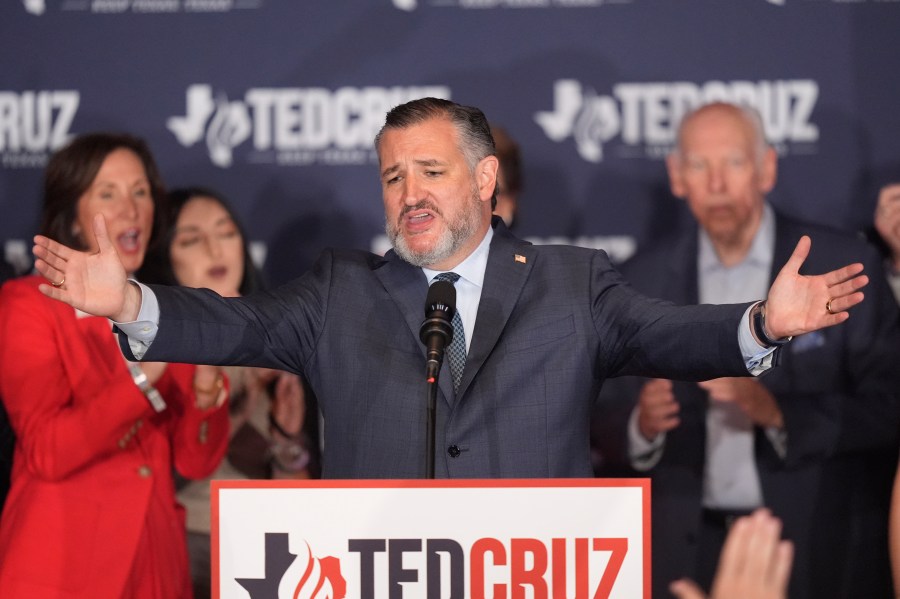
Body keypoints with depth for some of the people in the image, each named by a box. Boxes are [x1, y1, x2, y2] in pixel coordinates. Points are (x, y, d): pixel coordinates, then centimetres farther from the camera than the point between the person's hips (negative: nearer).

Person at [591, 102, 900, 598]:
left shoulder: (845, 266, -5)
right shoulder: (641, 278, 2)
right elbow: (605, 421, 3)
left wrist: (778, 413, -23)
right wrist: (642, 424, -19)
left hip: (812, 547, -2)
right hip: (687, 549, 2)